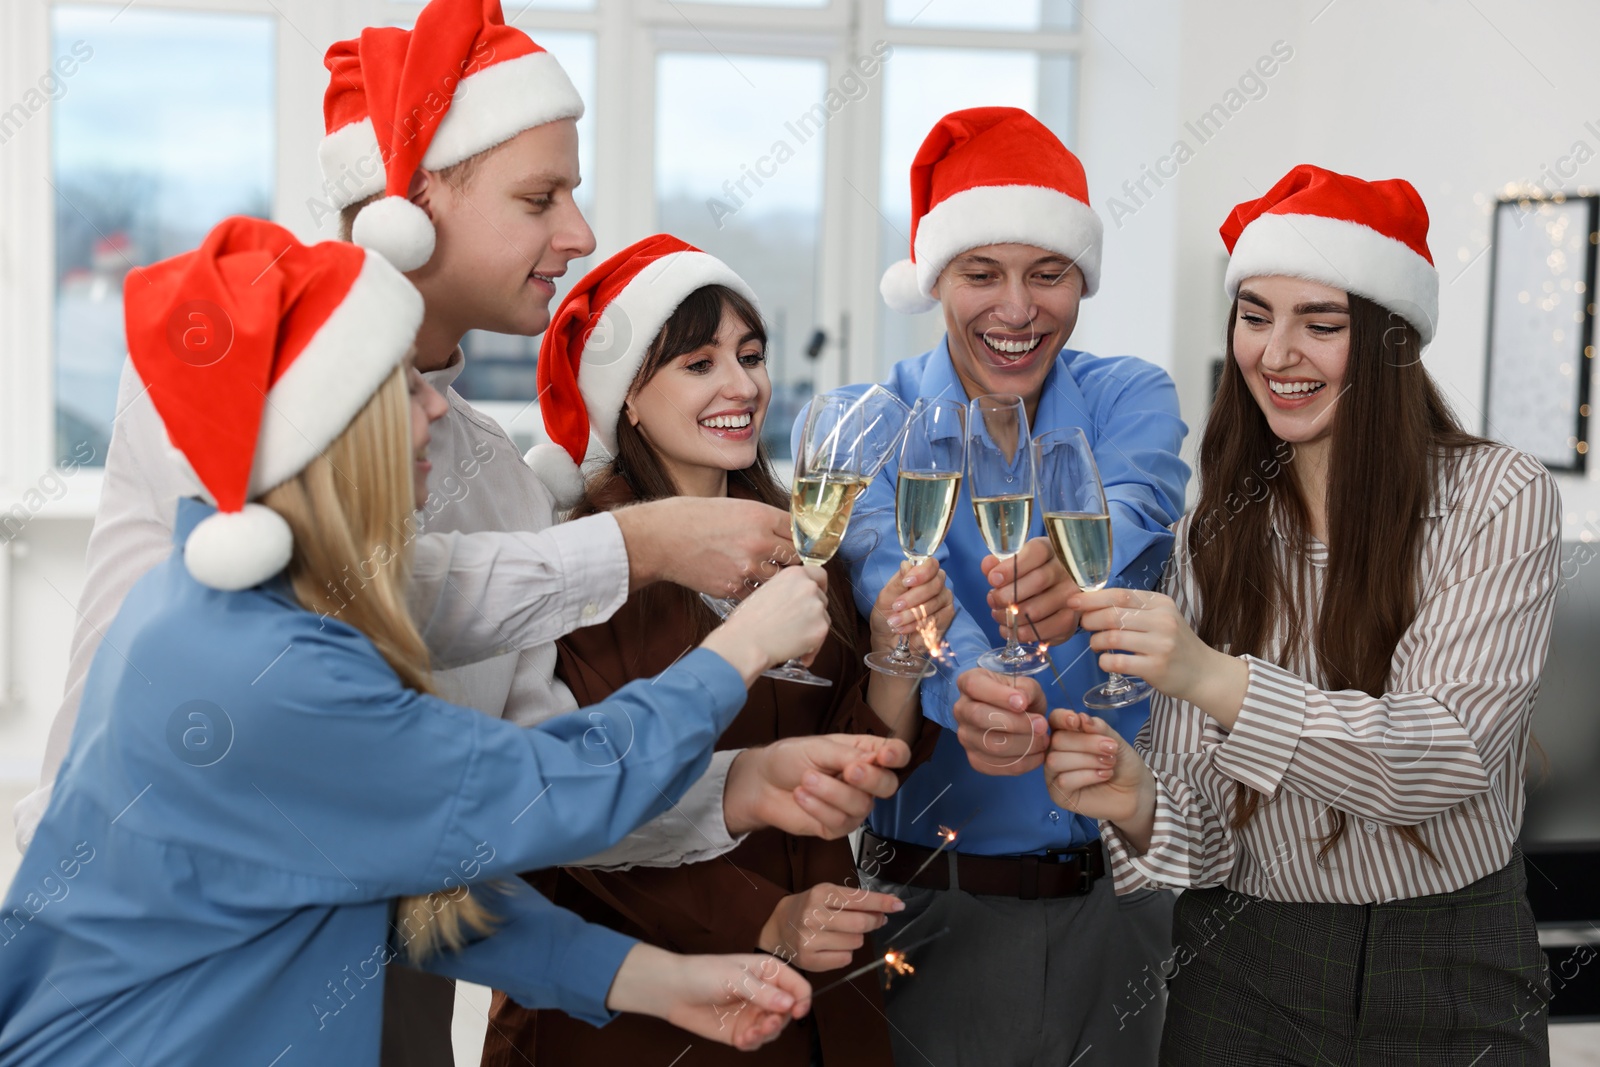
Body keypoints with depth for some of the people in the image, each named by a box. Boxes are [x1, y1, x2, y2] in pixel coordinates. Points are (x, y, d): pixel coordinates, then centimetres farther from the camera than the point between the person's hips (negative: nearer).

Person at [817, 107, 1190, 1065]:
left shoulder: (1132, 398, 0)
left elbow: (1137, 505, -24)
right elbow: (888, 567, -26)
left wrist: (1076, 568, -48)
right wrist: (962, 683, -48)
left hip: (1123, 886, 2)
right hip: (937, 895, -2)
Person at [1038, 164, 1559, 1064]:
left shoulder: (1499, 499, -10)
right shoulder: (1211, 533, 0)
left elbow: (1453, 752, -21)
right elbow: (1201, 820, -3)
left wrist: (1215, 679, -33)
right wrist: (1138, 810, -26)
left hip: (1452, 984, -2)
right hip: (1240, 978, 3)